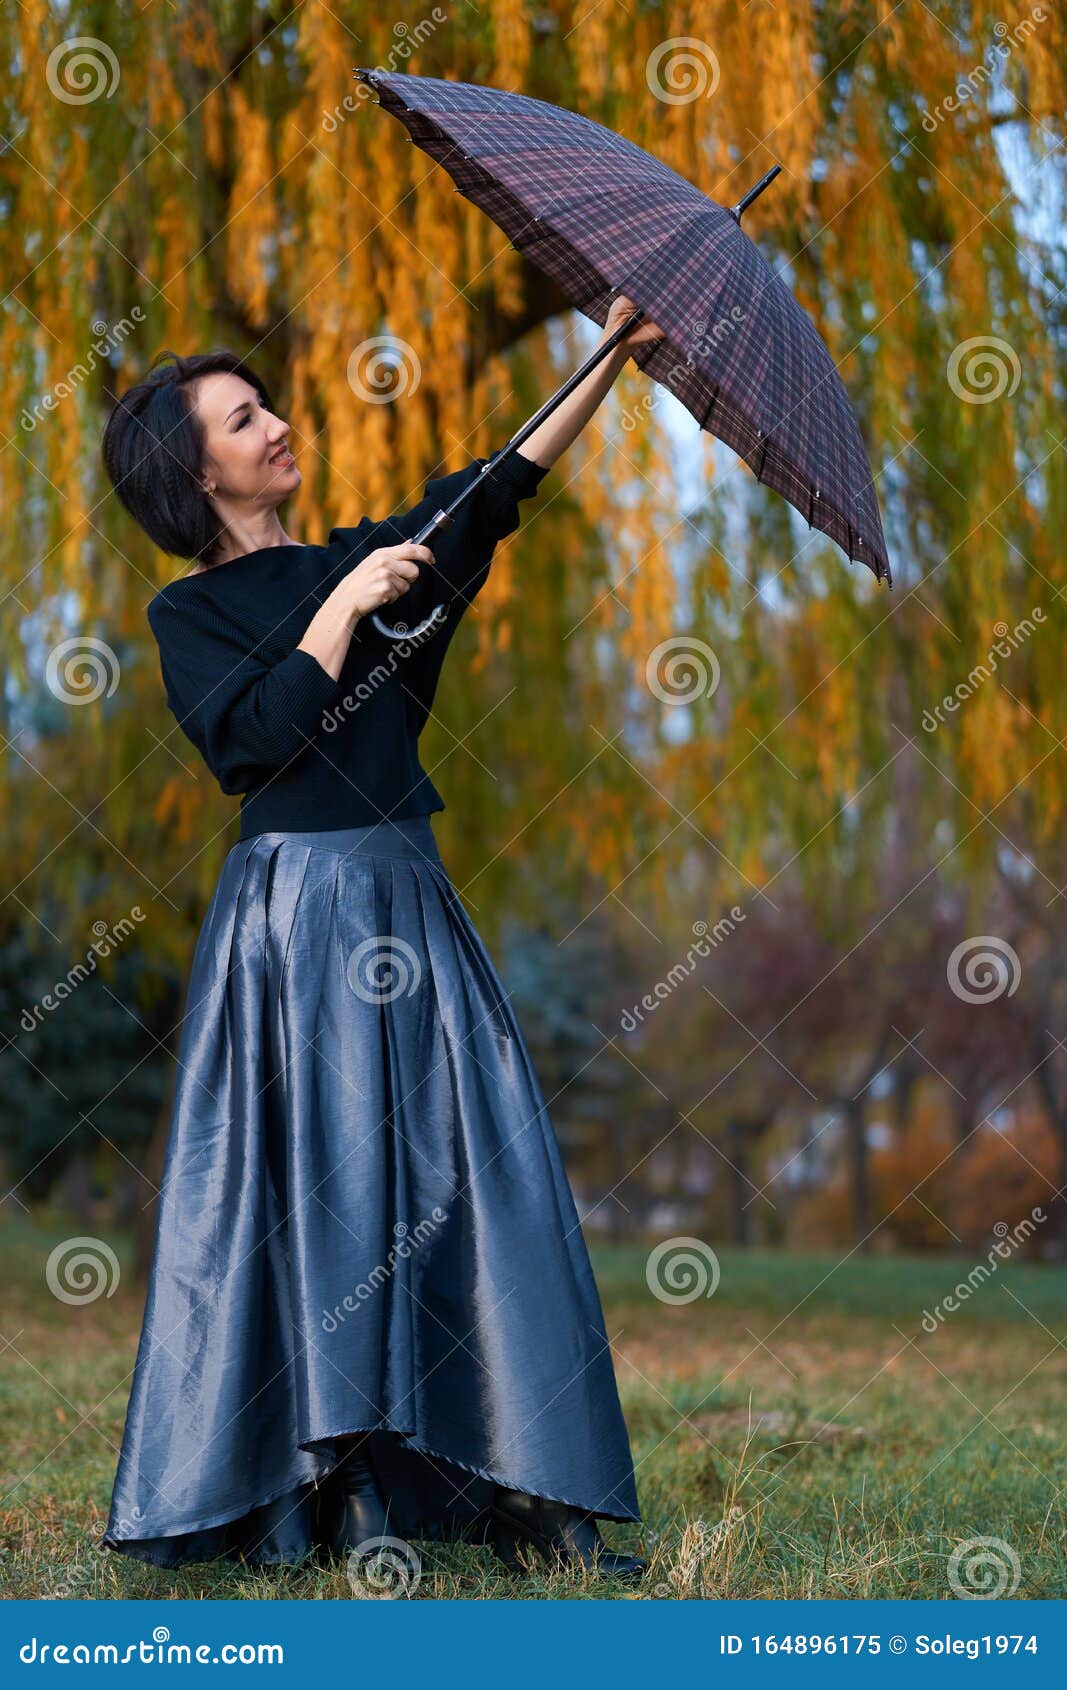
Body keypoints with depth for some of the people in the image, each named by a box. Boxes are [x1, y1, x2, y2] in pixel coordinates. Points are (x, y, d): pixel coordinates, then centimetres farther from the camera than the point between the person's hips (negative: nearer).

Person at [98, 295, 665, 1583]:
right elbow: (263, 730, -13)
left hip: (407, 902, 5)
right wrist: (344, 607, -8)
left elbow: (498, 488, 9)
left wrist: (613, 361, 2)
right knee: (316, 1191, -7)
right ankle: (317, 1500, 0)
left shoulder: (355, 562, 17)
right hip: (292, 915, -5)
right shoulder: (189, 616, 4)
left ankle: (525, 1502, 0)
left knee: (469, 1178, -1)